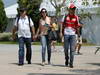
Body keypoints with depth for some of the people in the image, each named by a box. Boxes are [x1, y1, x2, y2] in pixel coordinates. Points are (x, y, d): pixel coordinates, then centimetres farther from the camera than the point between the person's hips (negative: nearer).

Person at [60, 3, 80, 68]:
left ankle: (71, 63, -5)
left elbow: (77, 26, 11)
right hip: (66, 34, 1)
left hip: (73, 34, 0)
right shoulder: (66, 16, 5)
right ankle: (67, 60, 30)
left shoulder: (76, 17, 6)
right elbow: (63, 25, 10)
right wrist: (61, 32, 5)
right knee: (66, 49, 7)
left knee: (72, 49, -8)